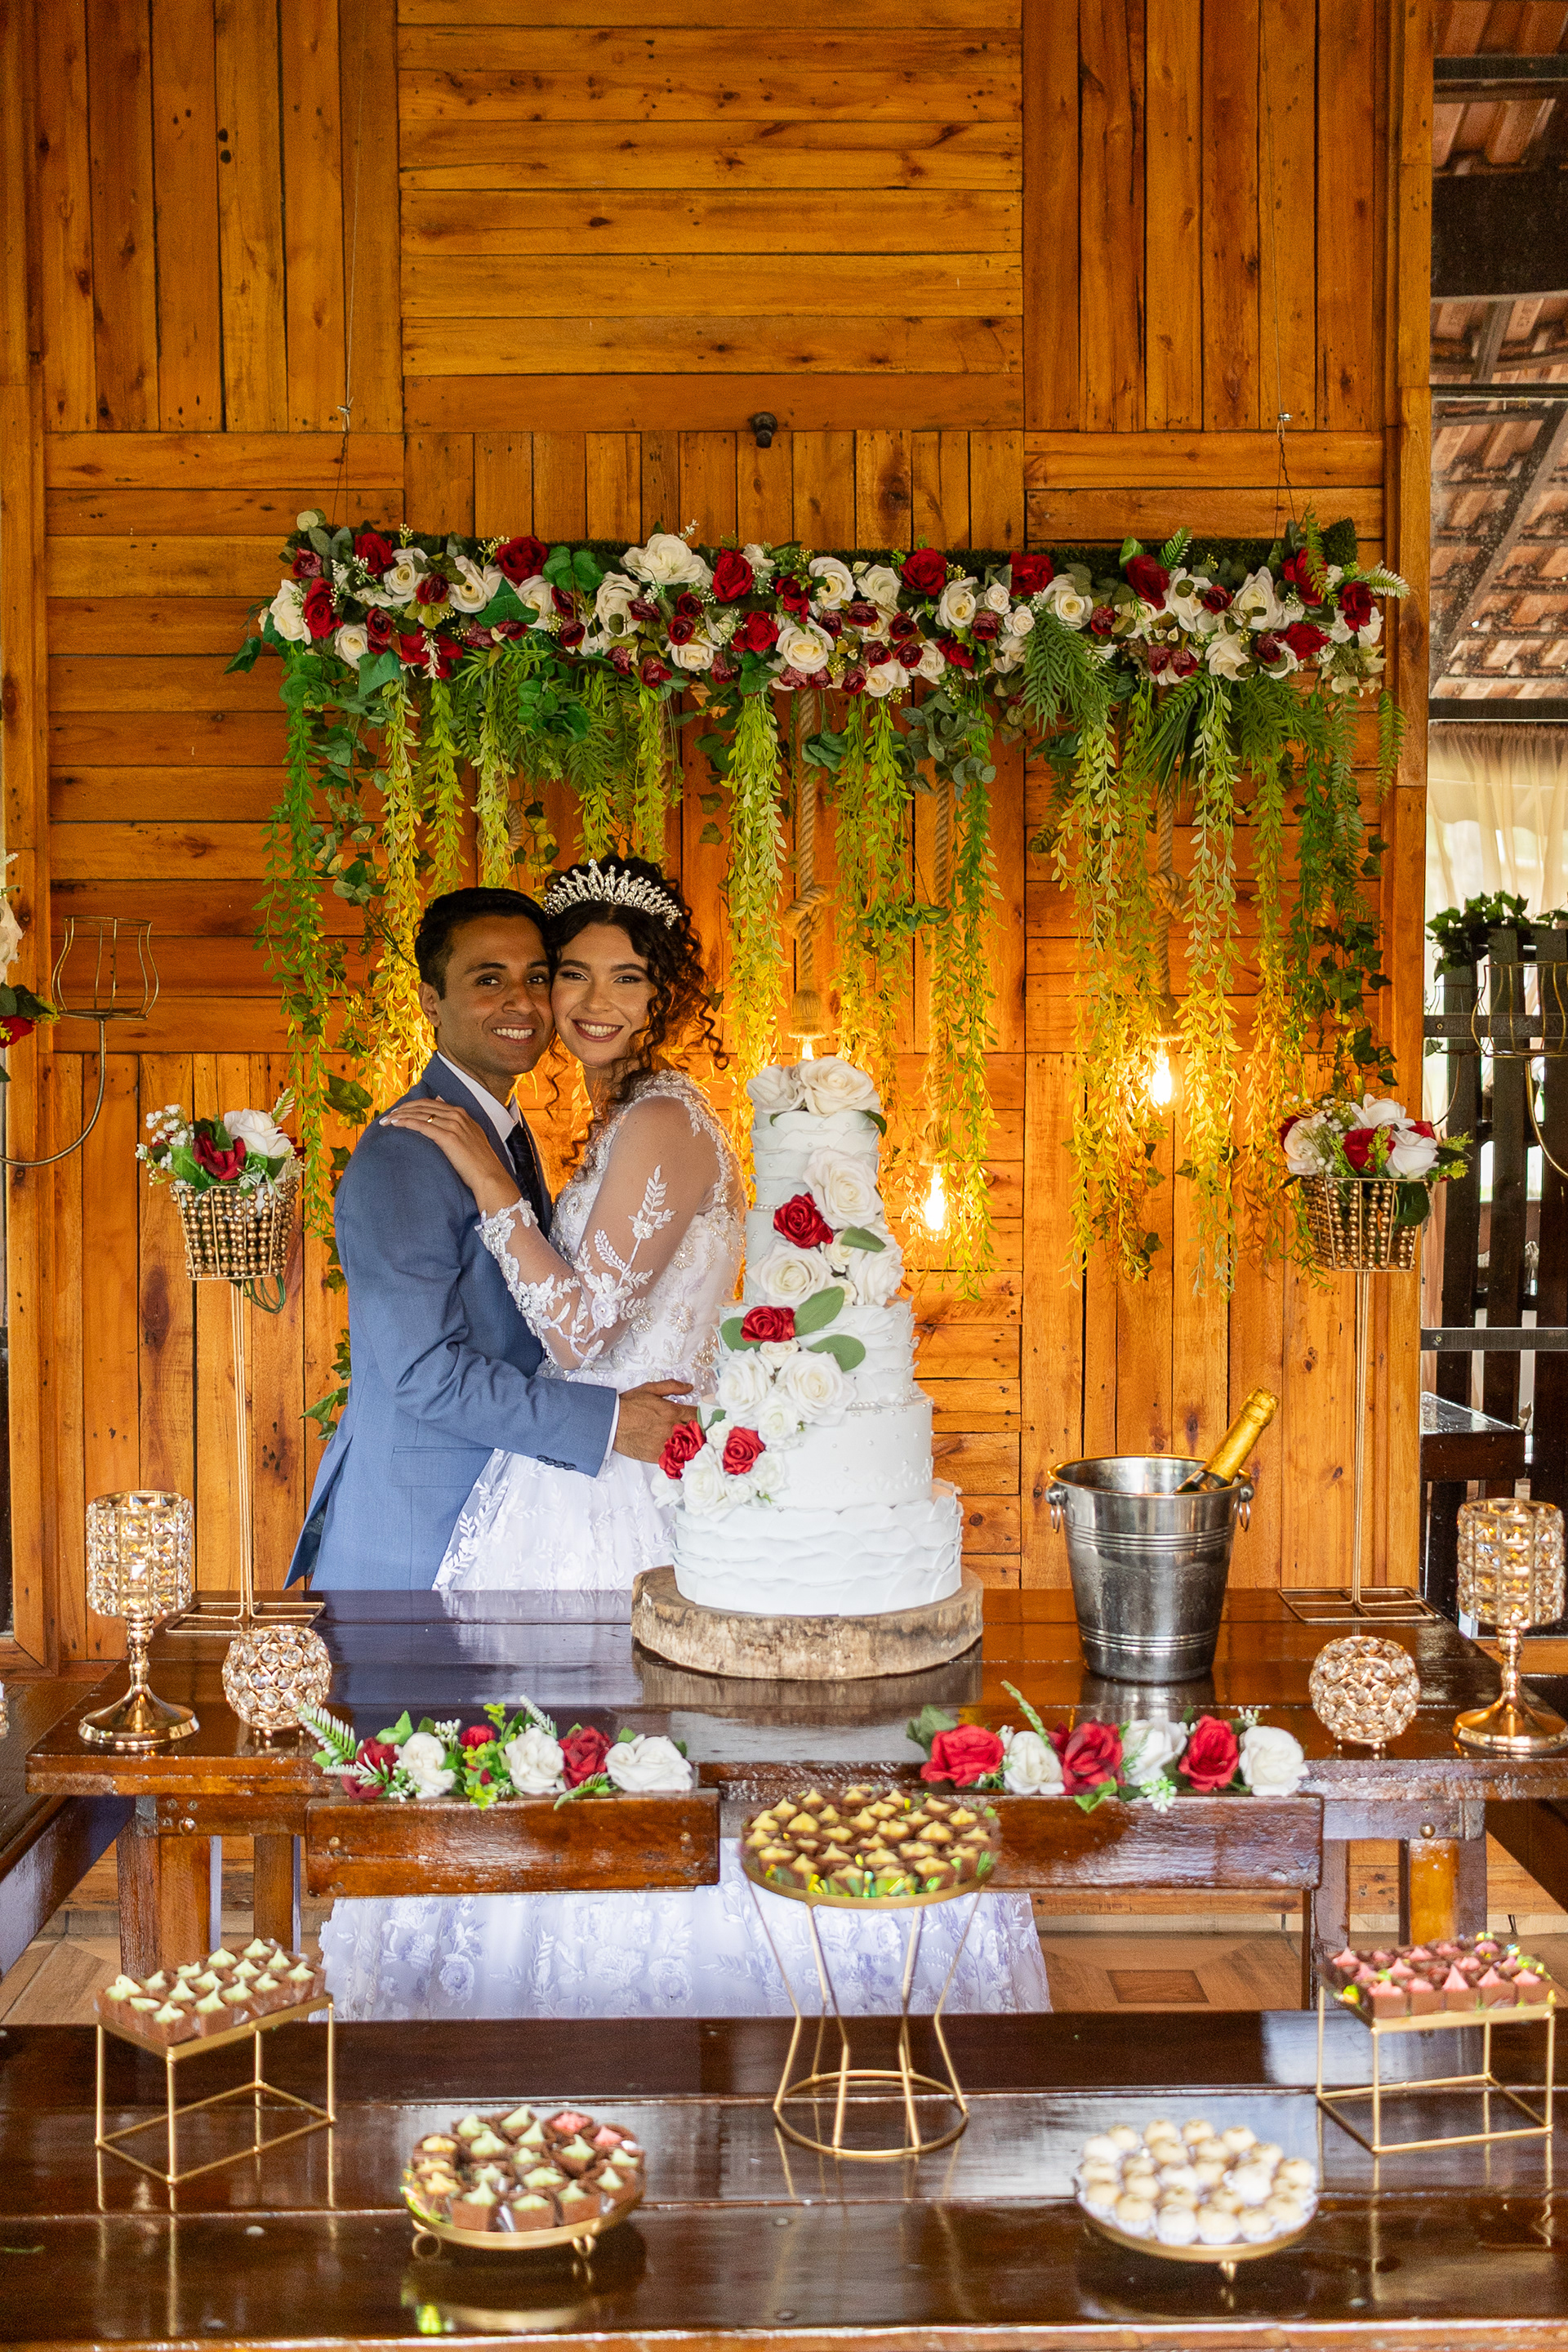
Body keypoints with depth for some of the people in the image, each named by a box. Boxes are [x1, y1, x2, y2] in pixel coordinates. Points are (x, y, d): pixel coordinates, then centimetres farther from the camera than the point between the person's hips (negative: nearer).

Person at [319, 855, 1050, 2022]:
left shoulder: (661, 1123, -17)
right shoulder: (628, 1117, 14)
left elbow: (580, 1326, -21)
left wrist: (489, 1178, -18)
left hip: (624, 1491, -10)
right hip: (606, 1473, 10)